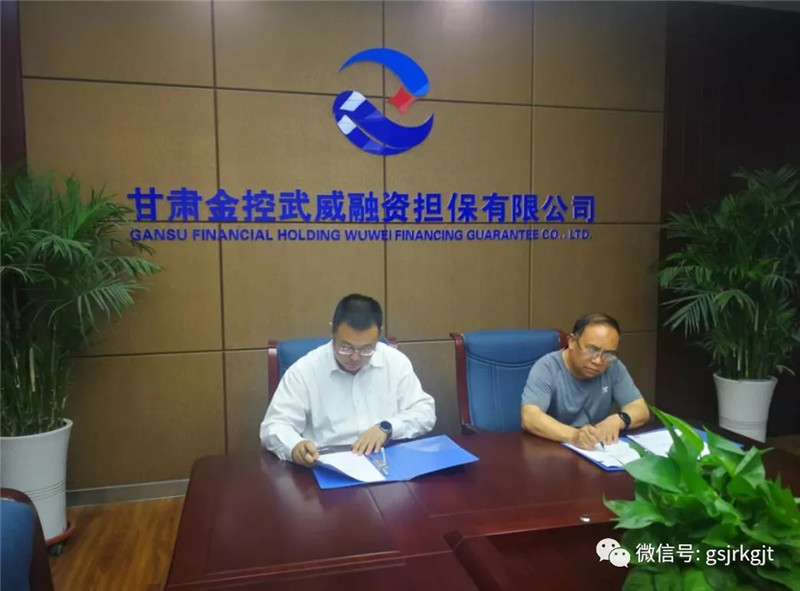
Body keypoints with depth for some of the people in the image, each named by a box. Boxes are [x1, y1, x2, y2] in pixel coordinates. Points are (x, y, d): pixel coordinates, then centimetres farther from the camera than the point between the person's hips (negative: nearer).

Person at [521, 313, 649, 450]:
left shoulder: (614, 368, -2)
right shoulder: (547, 368, -15)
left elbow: (641, 410, 1)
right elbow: (530, 419, -25)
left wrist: (616, 420, -20)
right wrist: (573, 435, -40)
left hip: (599, 450, 4)